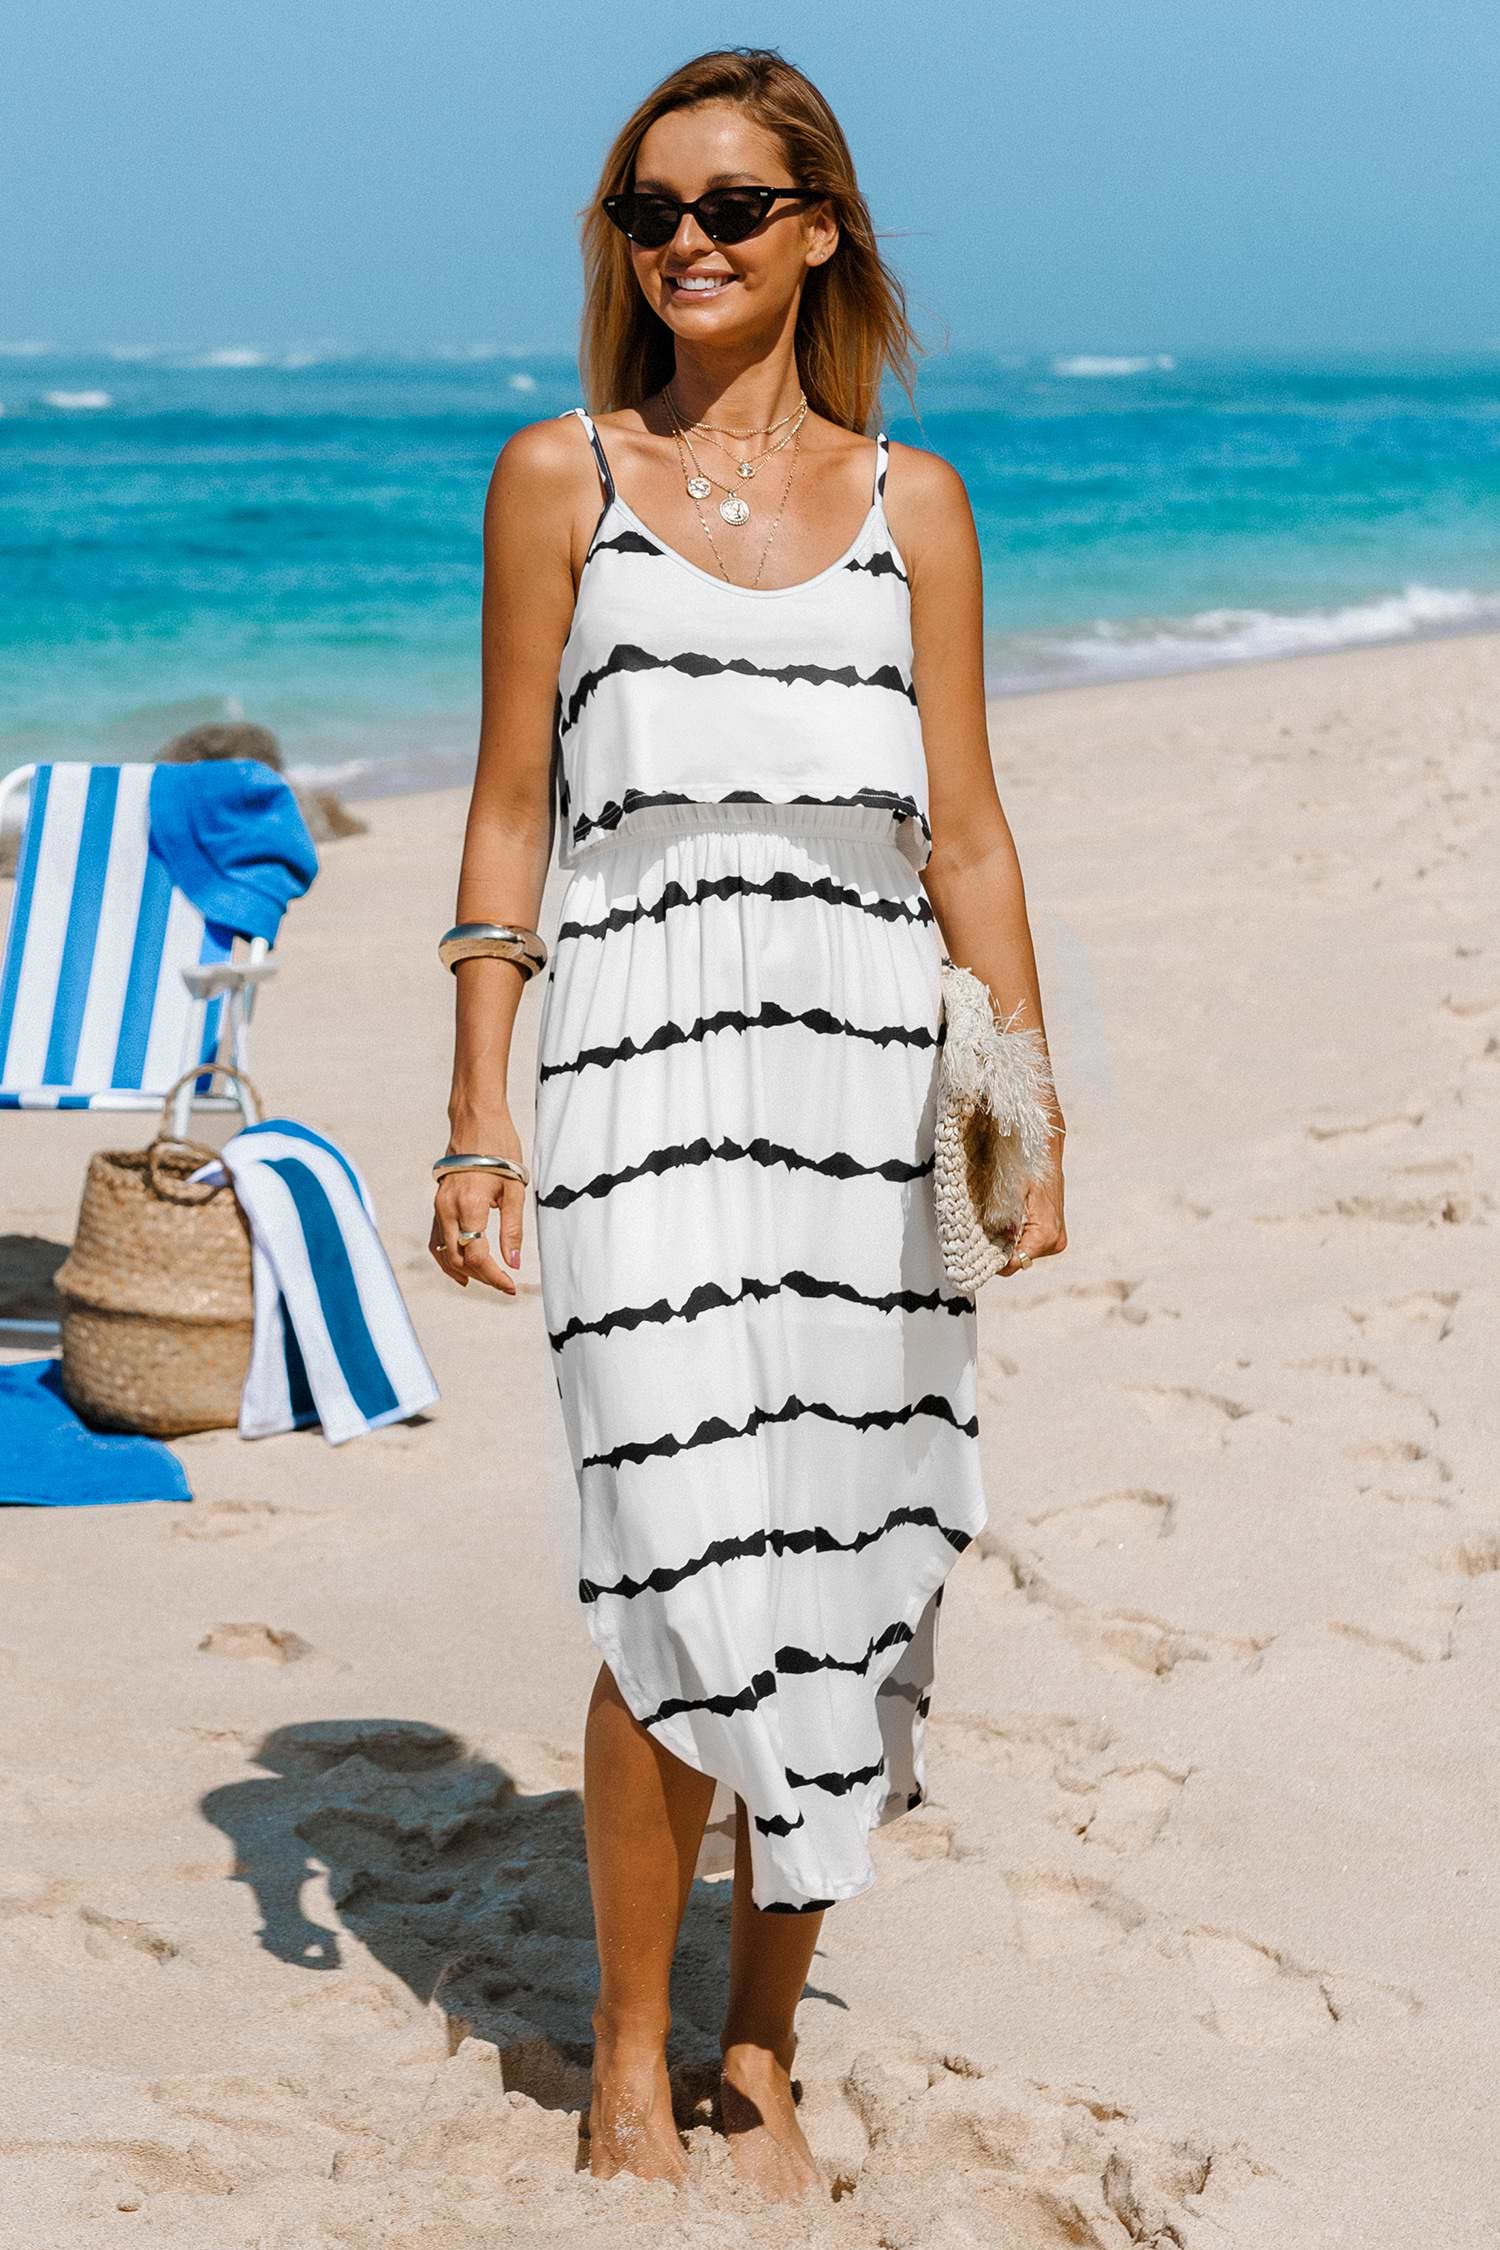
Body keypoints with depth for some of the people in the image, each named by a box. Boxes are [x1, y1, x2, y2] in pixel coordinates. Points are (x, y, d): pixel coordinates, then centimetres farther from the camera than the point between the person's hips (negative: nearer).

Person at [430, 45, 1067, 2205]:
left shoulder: (912, 500, 12)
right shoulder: (560, 477, 7)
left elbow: (965, 832, 11)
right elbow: (511, 817, 6)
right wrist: (476, 1118, 1)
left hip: (877, 1072, 3)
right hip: (651, 1063, -2)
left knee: (842, 1582, 5)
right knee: (692, 1588, -10)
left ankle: (763, 2054, 20)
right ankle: (629, 2062, 9)